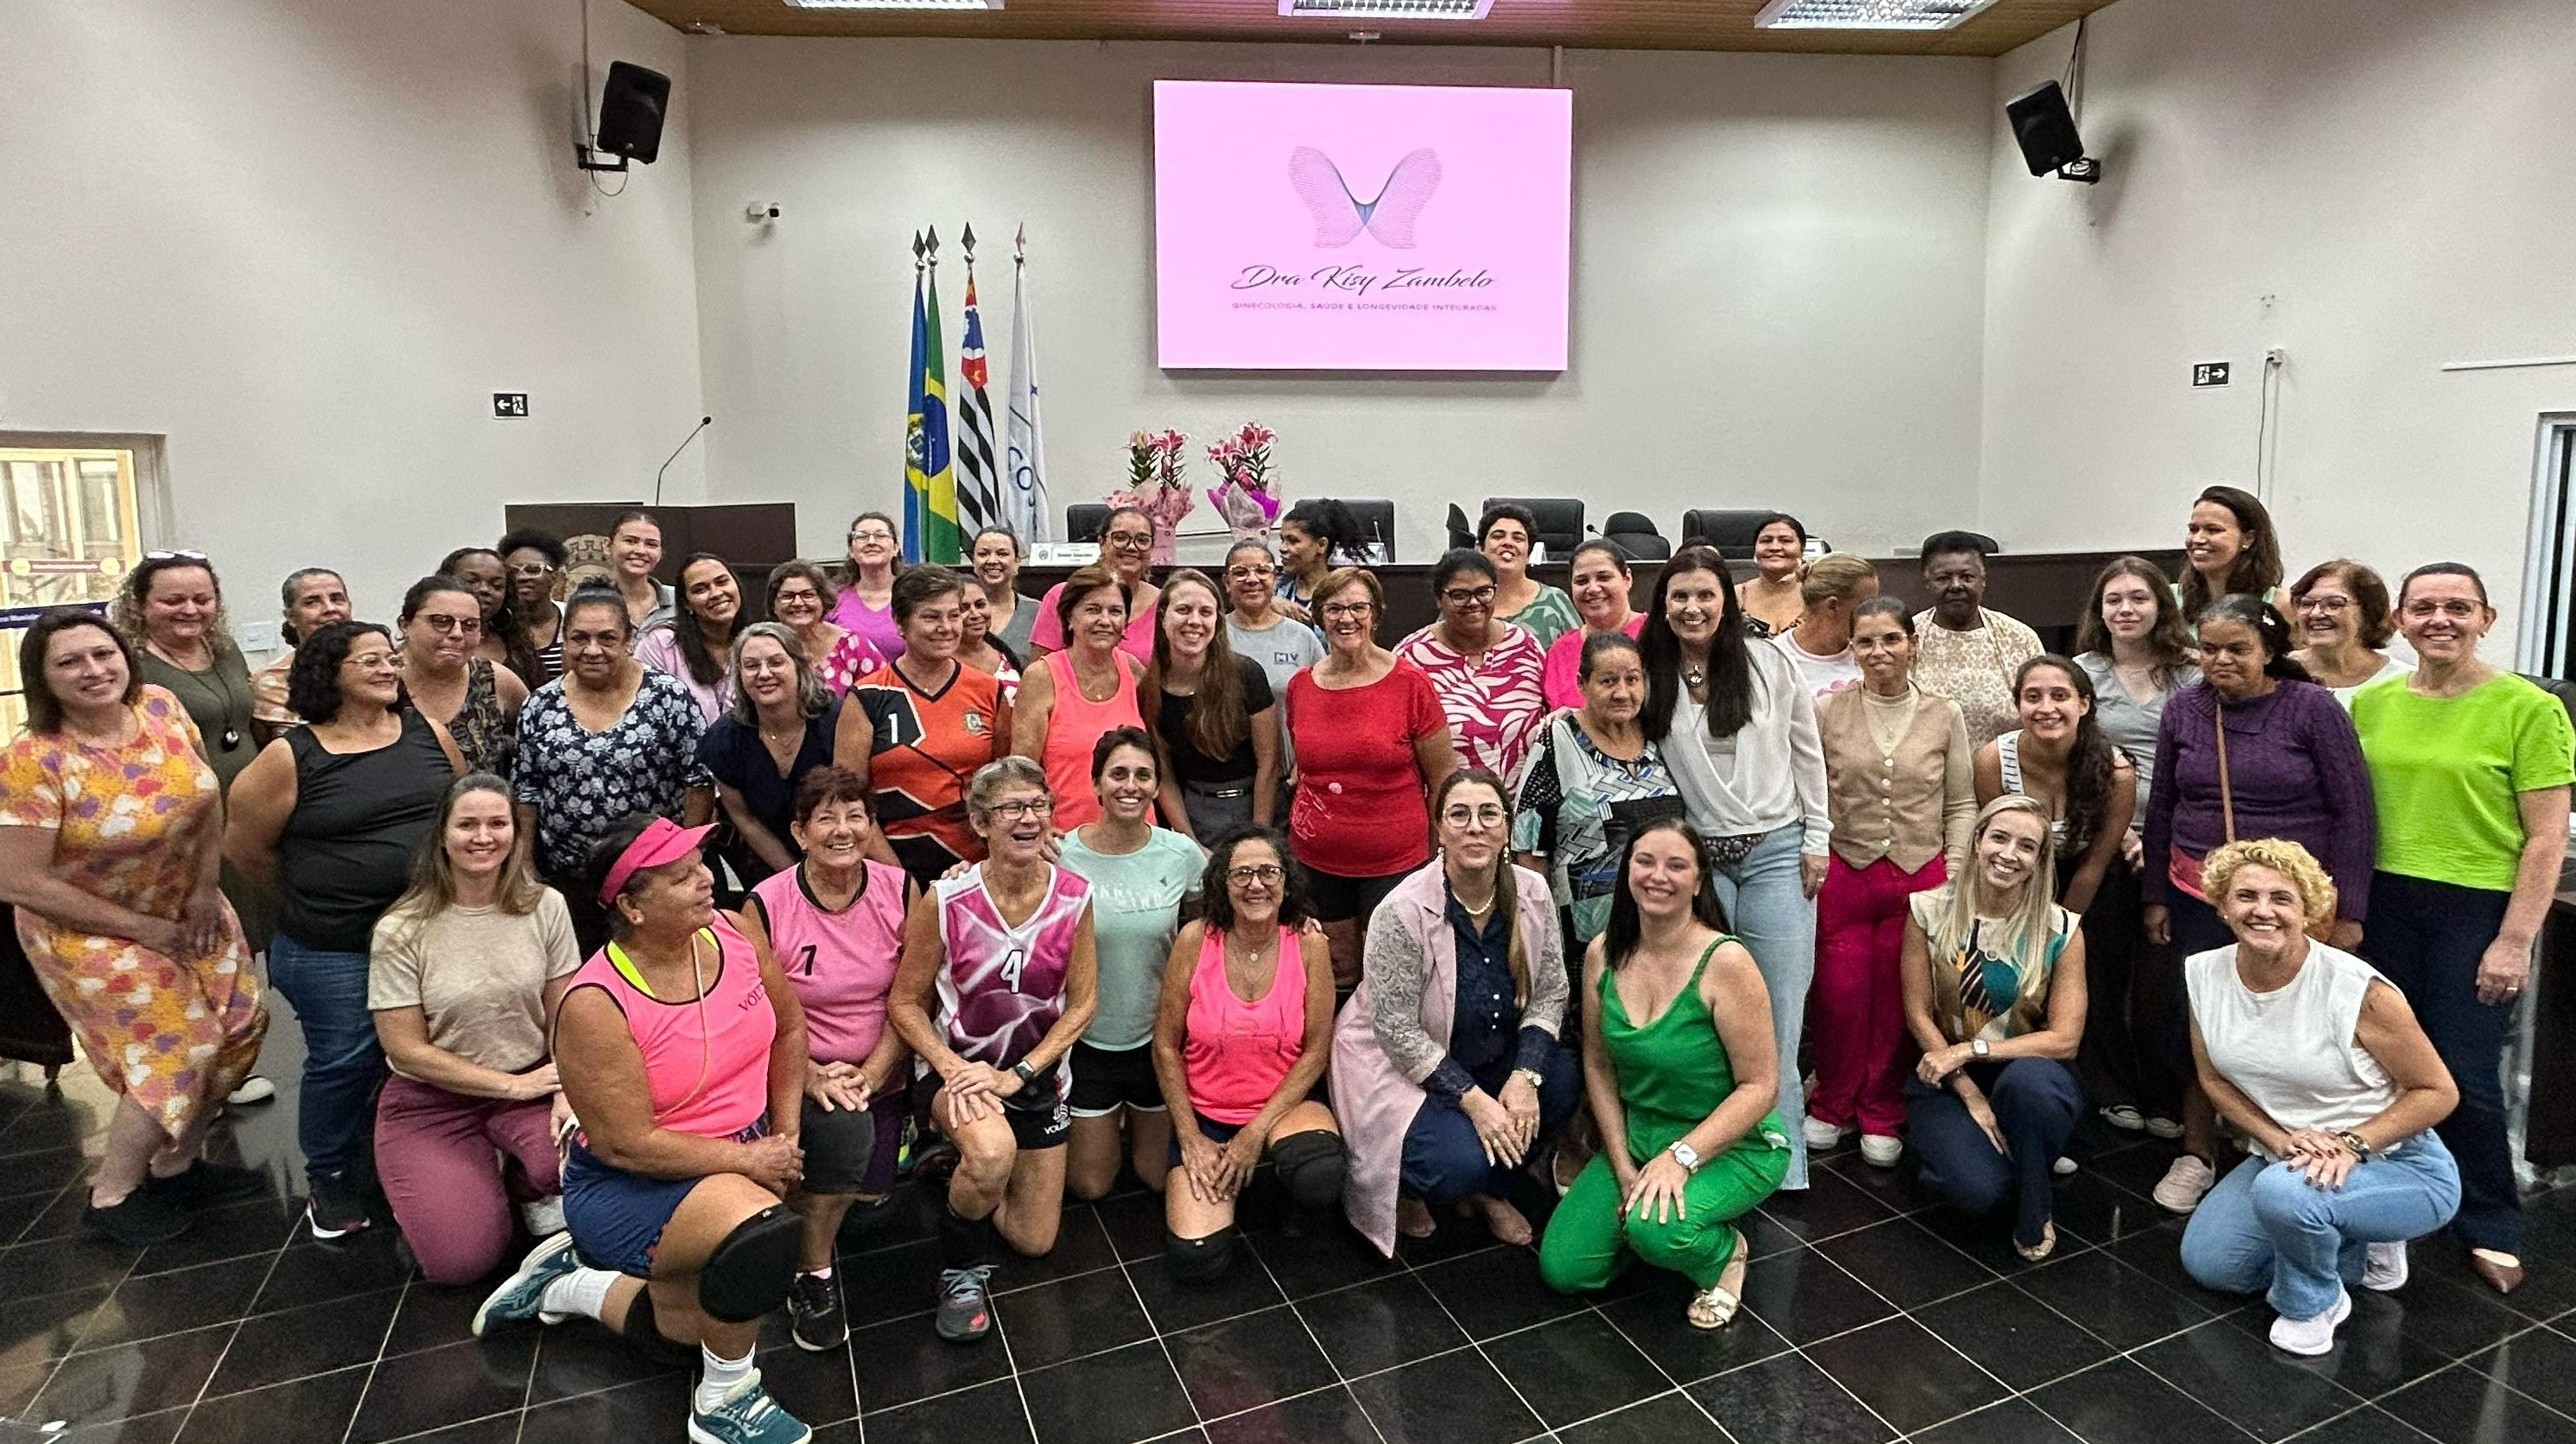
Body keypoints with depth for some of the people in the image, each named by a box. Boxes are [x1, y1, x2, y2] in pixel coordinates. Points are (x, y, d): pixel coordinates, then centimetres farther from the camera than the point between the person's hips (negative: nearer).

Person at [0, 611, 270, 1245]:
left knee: (238, 1029, 6)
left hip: (188, 908, 6)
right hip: (90, 929, -5)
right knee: (173, 1055, -3)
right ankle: (111, 1196, 21)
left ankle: (178, 1164, 28)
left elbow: (209, 796, 1)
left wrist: (205, 890, -5)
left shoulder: (161, 707, -11)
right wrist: (143, 928, -16)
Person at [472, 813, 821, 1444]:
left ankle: (568, 1278, 40)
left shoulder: (731, 933, -12)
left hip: (735, 1159, 7)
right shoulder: (596, 1005, -26)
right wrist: (750, 1161, -21)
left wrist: (785, 1131, 0)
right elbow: (629, 1146, -24)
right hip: (629, 1183, -6)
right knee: (763, 1232, -35)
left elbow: (789, 1026, 5)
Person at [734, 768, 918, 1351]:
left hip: (880, 1076, 3)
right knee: (844, 1127, -33)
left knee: (868, 1202, 1)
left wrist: (869, 1076, -16)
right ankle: (812, 1275, -10)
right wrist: (814, 1077, -24)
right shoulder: (765, 906, -12)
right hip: (798, 1076, -3)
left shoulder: (901, 891, -6)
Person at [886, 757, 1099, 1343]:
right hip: (958, 1064, -3)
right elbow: (905, 1001, -9)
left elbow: (1083, 1002, -8)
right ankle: (963, 1268, -5)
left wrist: (1016, 1075, -17)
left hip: (1037, 1070, 3)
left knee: (1034, 1241, 11)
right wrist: (952, 1069, -24)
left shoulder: (1073, 895, -13)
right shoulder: (946, 899, -18)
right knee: (992, 1151, -38)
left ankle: (962, 1169, 41)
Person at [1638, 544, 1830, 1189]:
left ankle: (1782, 1163, 10)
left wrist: (1816, 838, 3)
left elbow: (1807, 751, 4)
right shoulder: (1652, 676, 1)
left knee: (1777, 1009, 0)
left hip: (1777, 851, -1)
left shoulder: (1768, 661, -1)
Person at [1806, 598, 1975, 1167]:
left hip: (1920, 875, 1)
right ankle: (1832, 1106, 25)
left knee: (1899, 1002, 7)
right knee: (1837, 997, 3)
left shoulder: (1943, 715, 3)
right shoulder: (1828, 710, 0)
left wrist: (1953, 874, -1)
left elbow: (1962, 804, 7)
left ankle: (1881, 1116, 25)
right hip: (1843, 871, 0)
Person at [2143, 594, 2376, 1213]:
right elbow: (2161, 809, 10)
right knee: (2193, 1022, 6)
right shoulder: (2183, 710, 2)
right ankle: (2196, 1155, 22)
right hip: (2199, 896, 3)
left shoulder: (2312, 708, -7)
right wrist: (2155, 896, 10)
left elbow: (2352, 811, -6)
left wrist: (2347, 910, -7)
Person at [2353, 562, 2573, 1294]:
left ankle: (2491, 1226, 21)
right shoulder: (2371, 703, 4)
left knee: (2465, 1074, 0)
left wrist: (2515, 941, -10)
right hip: (2385, 904, 4)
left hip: (2478, 909, -3)